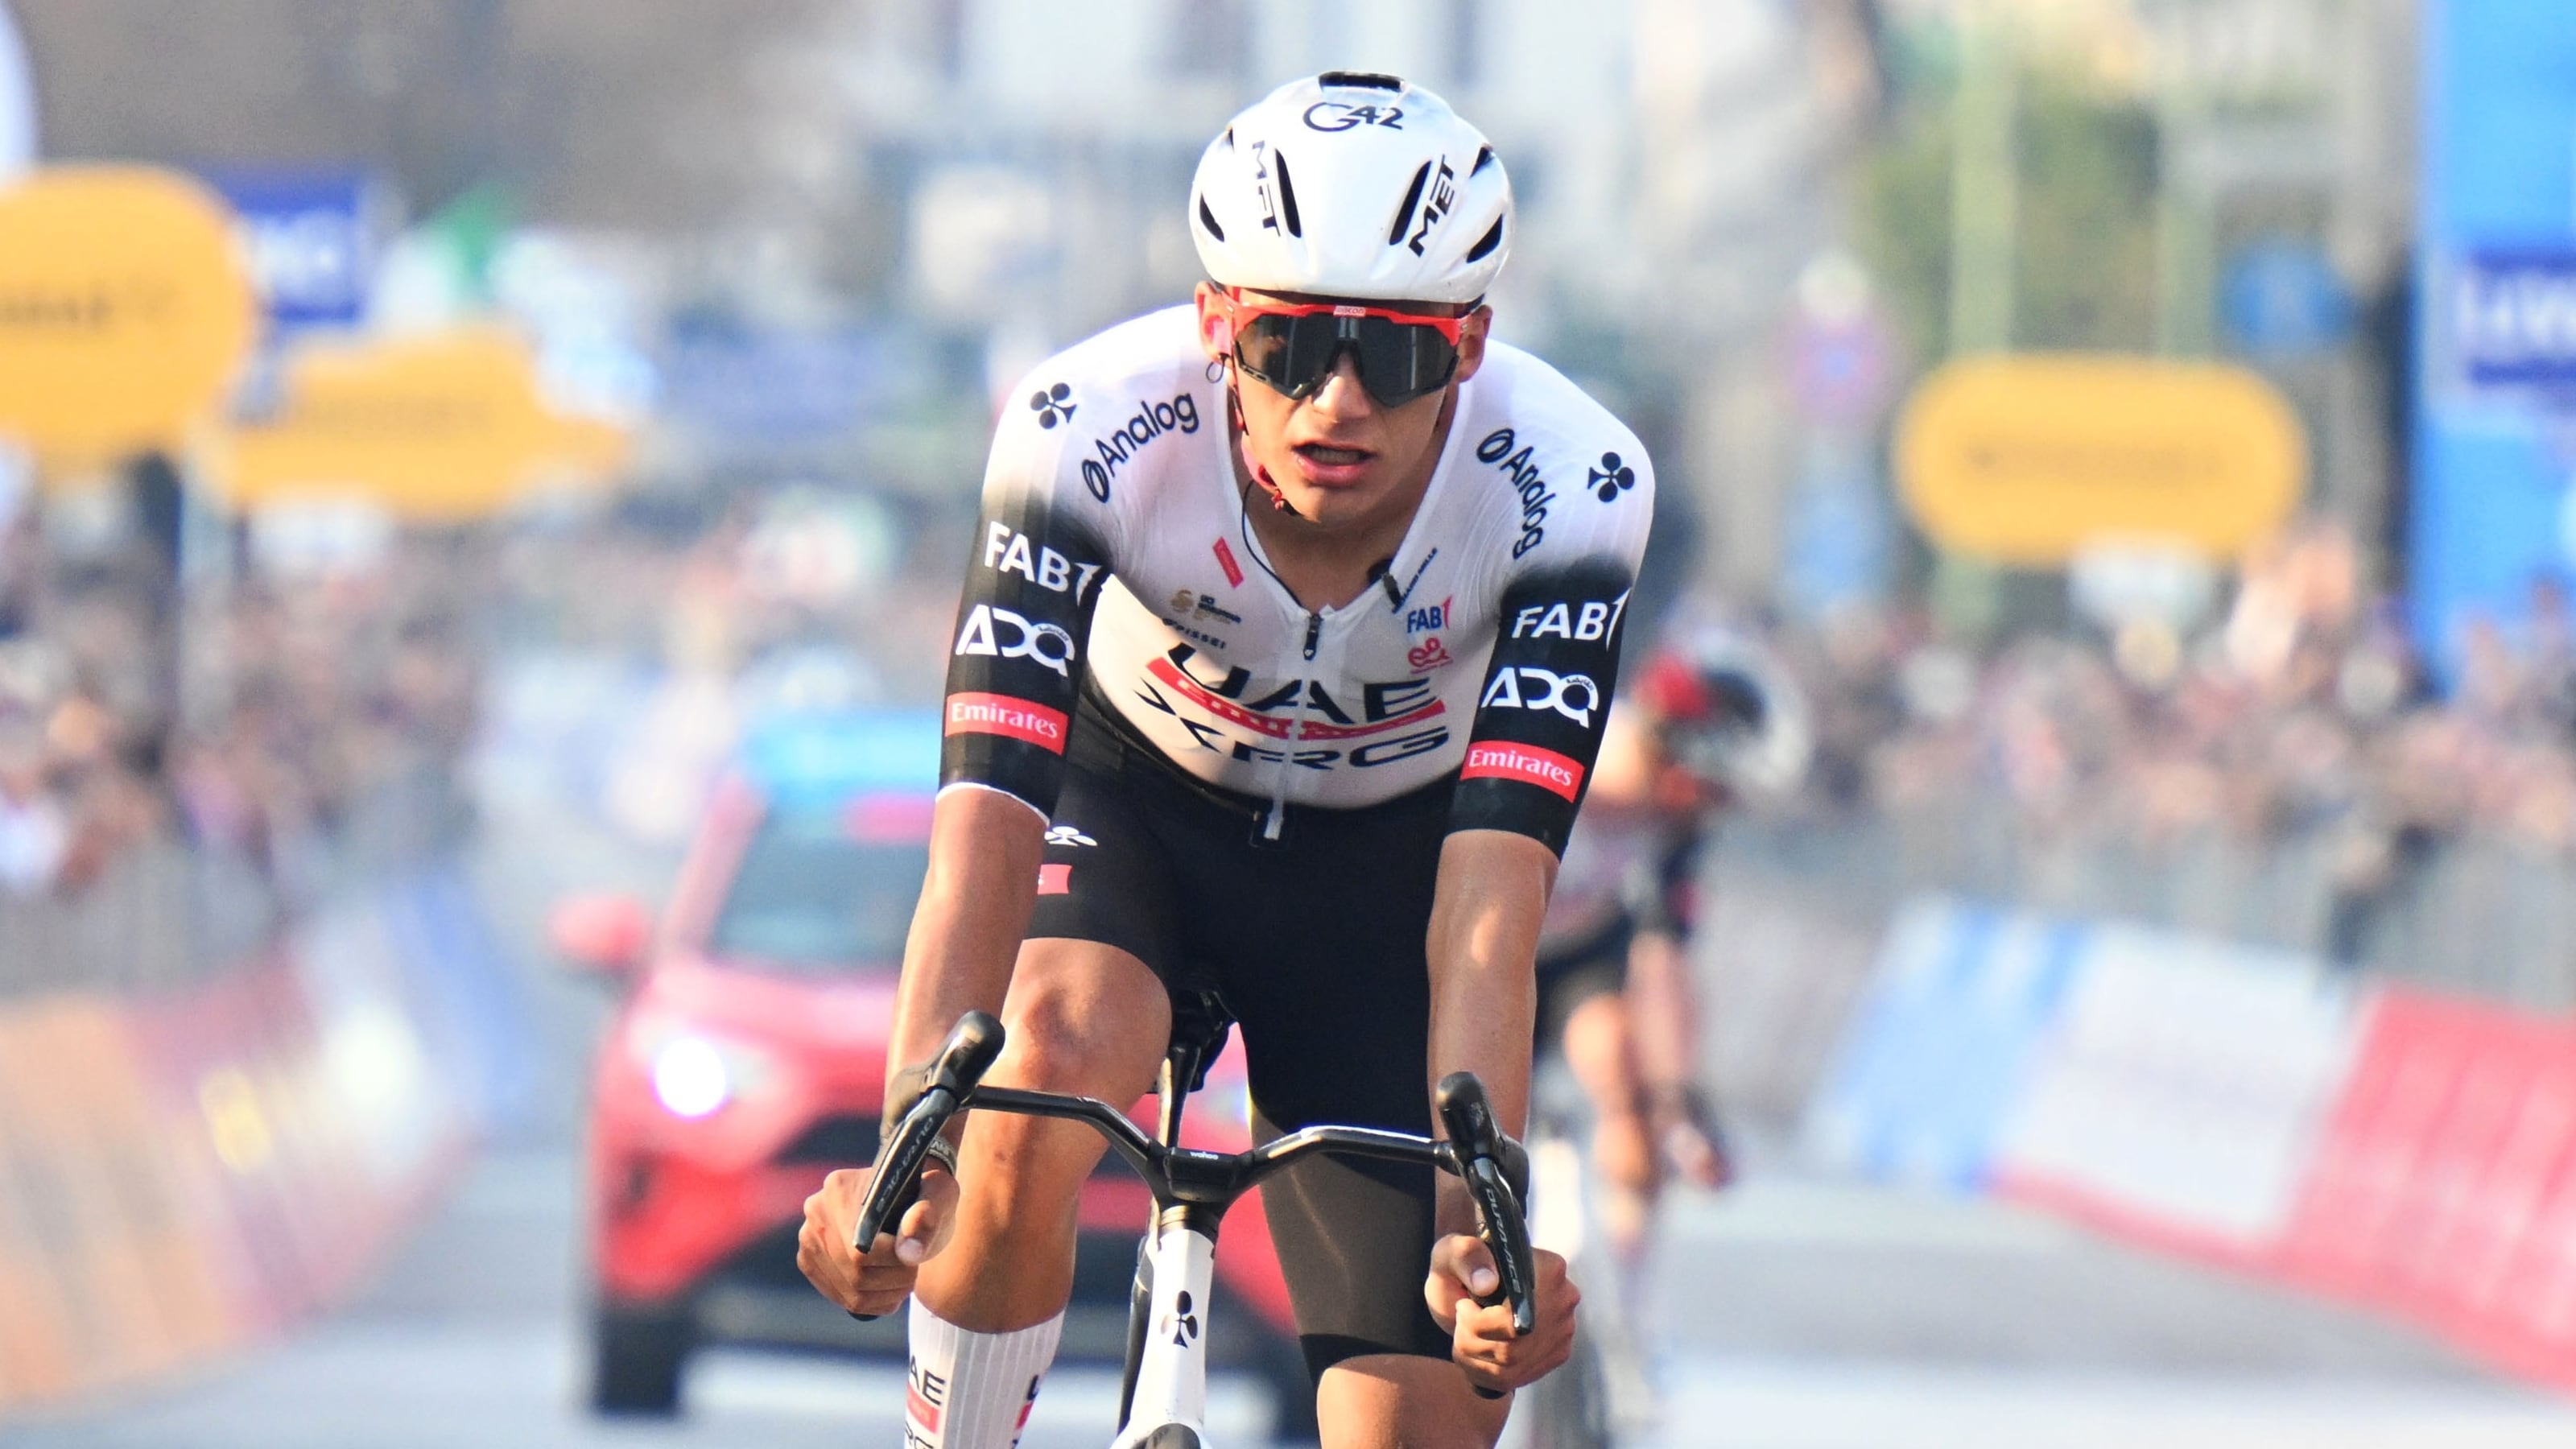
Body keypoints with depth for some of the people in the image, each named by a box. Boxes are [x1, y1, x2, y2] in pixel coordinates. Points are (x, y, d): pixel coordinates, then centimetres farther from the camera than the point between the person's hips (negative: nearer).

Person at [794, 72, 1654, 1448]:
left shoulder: (1566, 489, -31)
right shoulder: (1091, 431, -33)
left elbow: (1489, 905, -37)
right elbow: (987, 815, -40)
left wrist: (1481, 1223, -51)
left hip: (1383, 856, 1)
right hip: (1132, 800, -1)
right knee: (1049, 1059, -36)